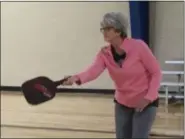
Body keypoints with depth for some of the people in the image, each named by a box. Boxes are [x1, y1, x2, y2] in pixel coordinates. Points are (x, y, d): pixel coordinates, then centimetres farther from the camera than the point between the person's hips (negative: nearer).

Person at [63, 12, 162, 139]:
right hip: (122, 104, 4)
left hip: (145, 103, -4)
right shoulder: (104, 53, -9)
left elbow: (156, 72, -13)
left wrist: (148, 98, -21)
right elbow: (94, 70, -29)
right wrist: (77, 78, -49)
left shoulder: (138, 46, -20)